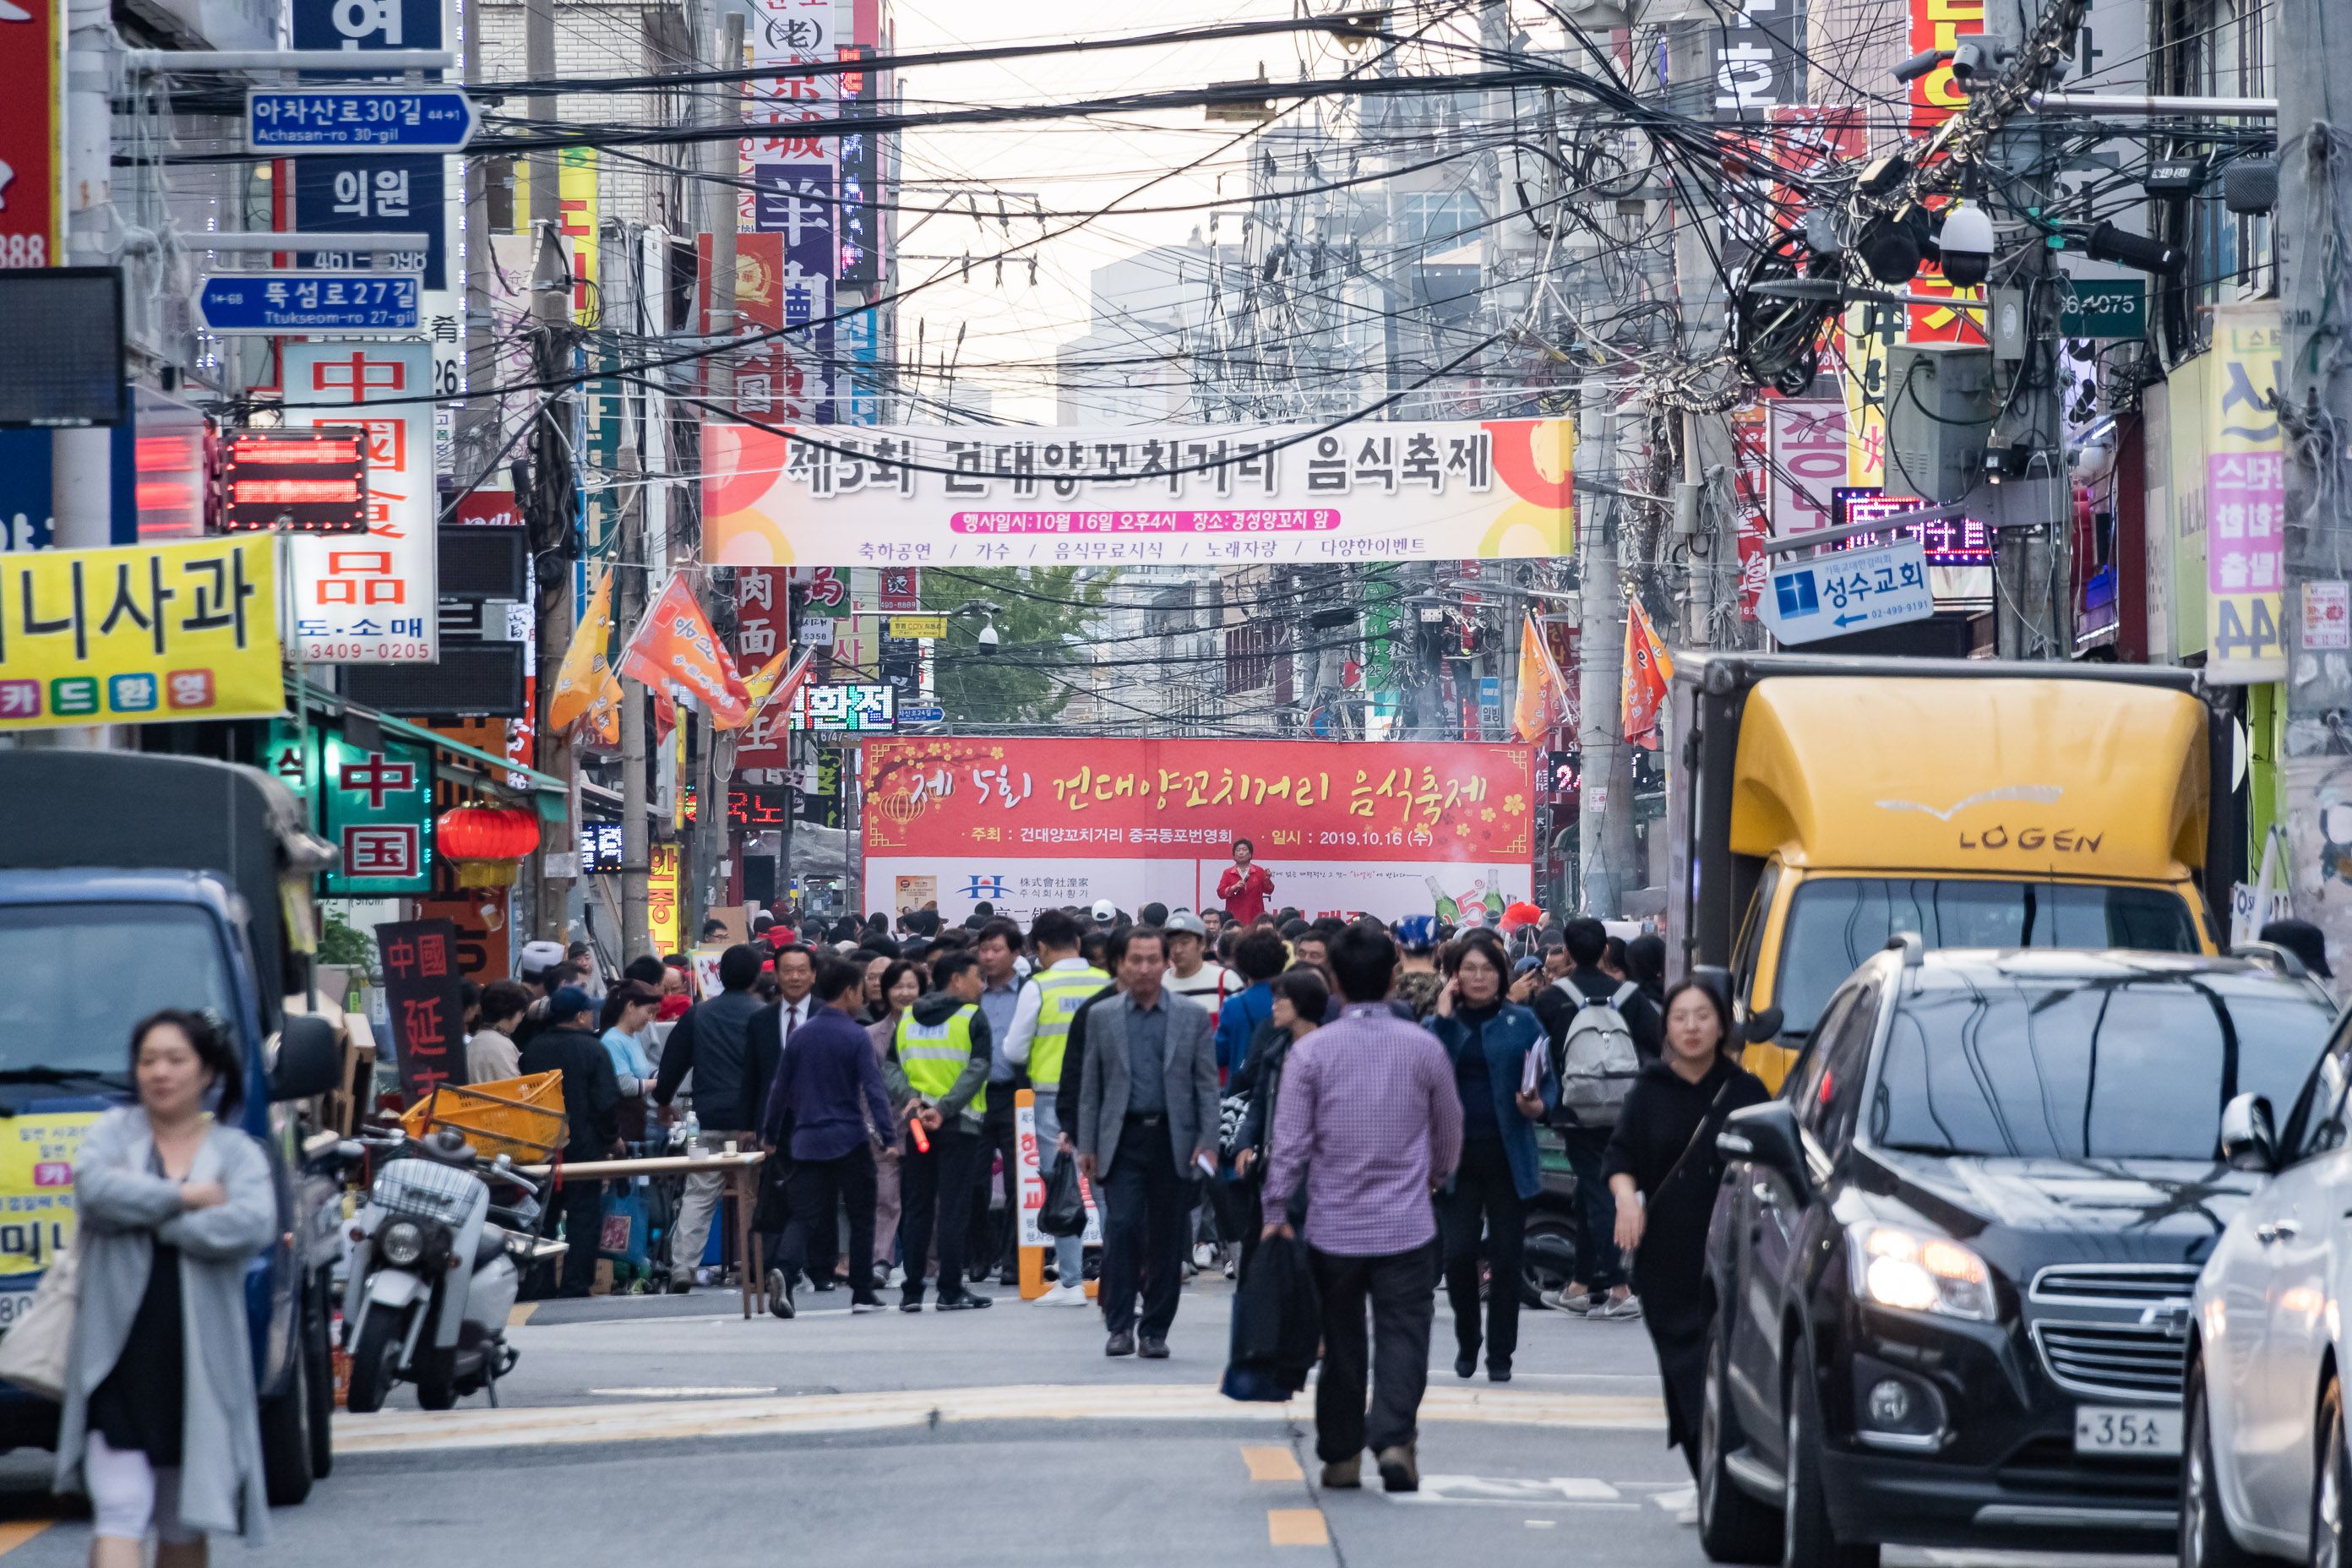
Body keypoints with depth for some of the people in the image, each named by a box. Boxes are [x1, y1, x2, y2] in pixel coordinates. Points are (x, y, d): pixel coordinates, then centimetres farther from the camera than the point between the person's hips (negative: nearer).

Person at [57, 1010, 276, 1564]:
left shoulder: (236, 1152, 6)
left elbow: (253, 1226, -14)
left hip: (200, 1363, 1)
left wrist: (151, 1222, -11)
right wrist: (186, 1197, -11)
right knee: (119, 1514, -12)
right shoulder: (115, 1132, 7)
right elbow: (93, 1187, -15)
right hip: (117, 1359, -1)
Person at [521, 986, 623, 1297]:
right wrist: (610, 1138, 3)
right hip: (584, 1148, -4)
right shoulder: (593, 1050, -9)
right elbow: (607, 1100, -11)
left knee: (543, 1216, 11)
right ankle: (575, 1286, -4)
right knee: (584, 1216, 0)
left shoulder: (533, 1049, 3)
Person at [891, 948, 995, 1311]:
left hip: (914, 1121, 4)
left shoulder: (907, 1018, 9)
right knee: (953, 1209, -2)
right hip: (959, 1123, -4)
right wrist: (944, 1109, -18)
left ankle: (911, 1292, 7)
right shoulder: (973, 1018, -5)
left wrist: (911, 1099, -6)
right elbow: (976, 1071, -15)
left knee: (917, 1209, 9)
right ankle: (951, 1291, -3)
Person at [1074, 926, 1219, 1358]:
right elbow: (1090, 1086, 9)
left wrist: (1208, 1142, -5)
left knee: (1166, 1238, 2)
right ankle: (1120, 1326, -7)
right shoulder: (1103, 1018, 8)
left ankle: (1155, 1331, 10)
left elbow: (1207, 1084, 5)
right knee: (1121, 1227, -13)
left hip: (1173, 1140, 0)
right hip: (1123, 1139, 0)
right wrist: (1086, 1145, 4)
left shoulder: (1193, 1017, 6)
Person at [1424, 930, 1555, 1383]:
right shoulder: (1439, 1023, 8)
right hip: (1457, 1155, 0)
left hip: (1508, 1155, 0)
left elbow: (1548, 1082, 6)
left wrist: (1538, 1106, -15)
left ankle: (1501, 1355, 11)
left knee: (1505, 1257, 1)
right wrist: (1443, 1018, -10)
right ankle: (1467, 1343, 17)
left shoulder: (1522, 1023, 6)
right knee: (1459, 1252, -5)